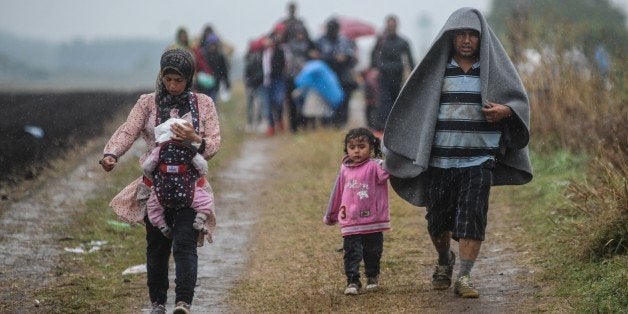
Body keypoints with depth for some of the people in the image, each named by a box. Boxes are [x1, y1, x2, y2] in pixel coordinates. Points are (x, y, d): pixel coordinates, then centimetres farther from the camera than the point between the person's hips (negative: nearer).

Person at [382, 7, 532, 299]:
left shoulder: (493, 68, 4)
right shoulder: (436, 69, 5)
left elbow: (520, 99, 7)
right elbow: (413, 105, 6)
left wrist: (506, 110, -17)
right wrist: (397, 152, 0)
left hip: (478, 162, -1)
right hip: (440, 162, 1)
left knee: (472, 218, -10)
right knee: (437, 220, 7)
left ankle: (463, 276, -6)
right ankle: (444, 262, 35)